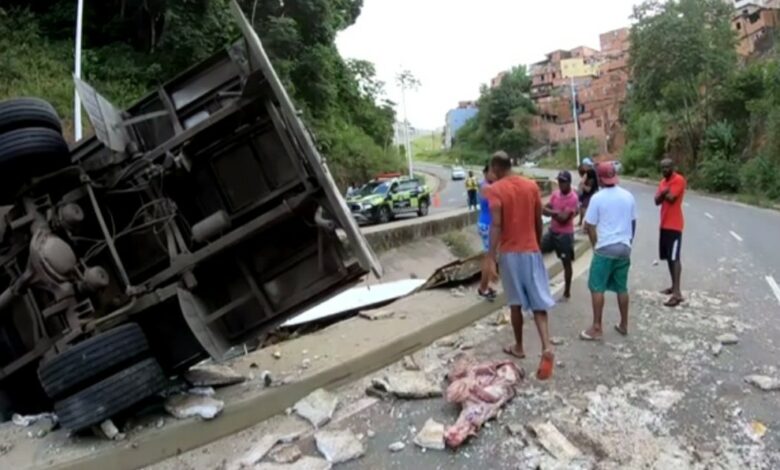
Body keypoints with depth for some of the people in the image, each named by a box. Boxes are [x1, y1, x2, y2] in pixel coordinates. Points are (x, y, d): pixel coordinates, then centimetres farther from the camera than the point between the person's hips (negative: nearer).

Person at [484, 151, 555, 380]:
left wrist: (491, 257, -19)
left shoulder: (494, 190, -9)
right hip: (531, 250, 3)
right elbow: (538, 221, 9)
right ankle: (547, 347, -11)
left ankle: (518, 347, 25)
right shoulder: (532, 185, 5)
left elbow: (496, 225, -18)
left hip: (510, 252, -3)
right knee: (538, 301, 4)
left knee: (516, 302, 11)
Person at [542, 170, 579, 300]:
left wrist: (552, 212, -11)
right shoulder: (555, 193, 4)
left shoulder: (573, 198, -18)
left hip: (565, 235, -7)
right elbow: (544, 210, -1)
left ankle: (567, 293, 17)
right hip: (552, 231, 7)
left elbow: (564, 218, -24)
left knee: (566, 264, 5)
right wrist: (557, 213, -18)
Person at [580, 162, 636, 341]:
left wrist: (595, 245, 5)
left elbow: (589, 226, -9)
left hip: (605, 249, -5)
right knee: (622, 288, 14)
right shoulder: (628, 196, 5)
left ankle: (597, 328, 0)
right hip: (624, 248, 6)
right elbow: (633, 223, 14)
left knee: (597, 288, 0)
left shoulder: (598, 198, -11)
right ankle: (624, 325, 22)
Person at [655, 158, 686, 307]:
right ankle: (674, 287, 25)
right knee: (668, 257, 14)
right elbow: (657, 200, 6)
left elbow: (671, 198, -21)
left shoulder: (679, 180, -11)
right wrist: (663, 193, -13)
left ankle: (677, 293, -14)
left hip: (674, 225, -9)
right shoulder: (663, 181, 15)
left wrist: (663, 193, -3)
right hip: (664, 224, 9)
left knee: (674, 257, -13)